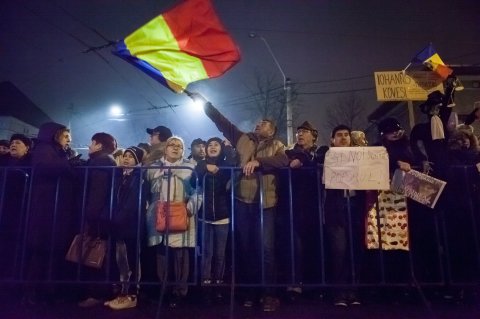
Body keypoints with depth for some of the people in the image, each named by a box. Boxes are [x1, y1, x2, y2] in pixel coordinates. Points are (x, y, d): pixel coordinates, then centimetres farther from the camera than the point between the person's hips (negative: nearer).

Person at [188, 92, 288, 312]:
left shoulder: (276, 145, 9)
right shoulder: (243, 139, 16)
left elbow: (283, 161, -12)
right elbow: (221, 121, 14)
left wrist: (258, 161, -23)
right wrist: (202, 102, 12)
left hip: (265, 202, -3)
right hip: (243, 200, 3)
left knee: (266, 248, -5)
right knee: (245, 247, 8)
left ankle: (269, 294, 5)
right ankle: (249, 291, 20)